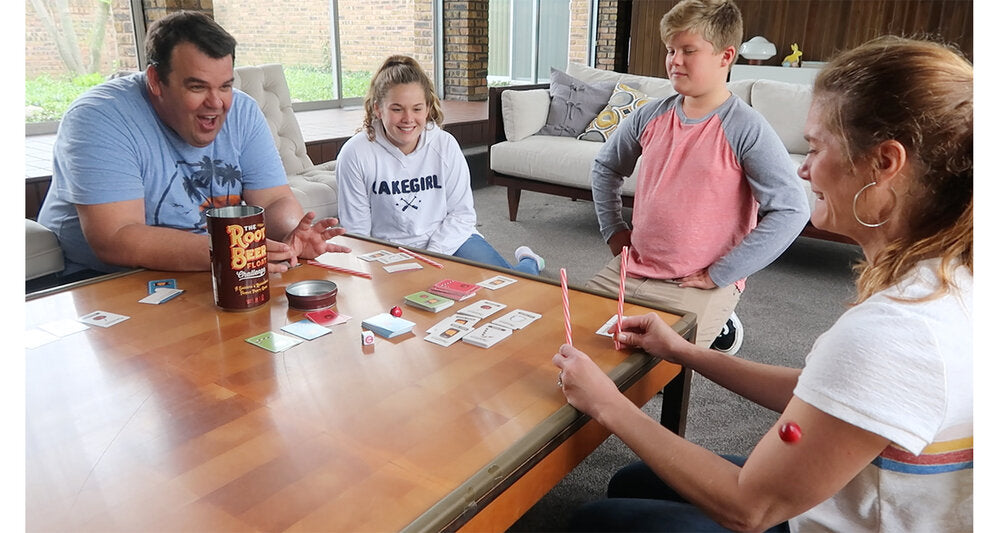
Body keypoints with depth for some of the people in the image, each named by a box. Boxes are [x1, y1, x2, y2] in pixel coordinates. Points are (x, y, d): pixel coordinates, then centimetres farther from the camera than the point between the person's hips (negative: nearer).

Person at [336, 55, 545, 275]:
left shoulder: (445, 144, -6)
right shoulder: (355, 154, -11)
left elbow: (461, 213, -3)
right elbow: (356, 231, -5)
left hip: (450, 240, 0)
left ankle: (529, 262, 25)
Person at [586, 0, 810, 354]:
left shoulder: (746, 130, -14)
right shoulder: (650, 117, 2)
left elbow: (791, 210, -19)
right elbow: (605, 168, 18)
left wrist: (719, 275, -17)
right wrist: (613, 229, 10)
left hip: (699, 286, -6)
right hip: (631, 269, 6)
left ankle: (717, 325, 14)